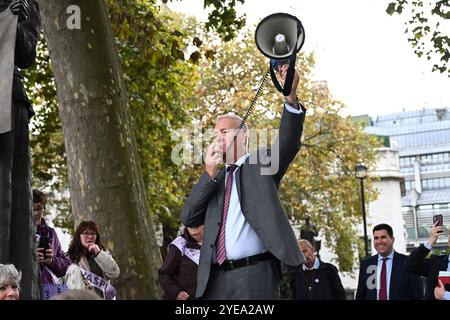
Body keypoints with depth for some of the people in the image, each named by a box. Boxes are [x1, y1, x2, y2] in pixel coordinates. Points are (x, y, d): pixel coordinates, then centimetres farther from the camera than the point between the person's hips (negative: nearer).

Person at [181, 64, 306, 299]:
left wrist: (291, 96, -26)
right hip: (215, 279, 4)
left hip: (256, 274, -4)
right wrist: (209, 173, -1)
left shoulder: (263, 164, 9)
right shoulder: (214, 180, 20)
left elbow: (288, 144, -10)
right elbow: (188, 218, 9)